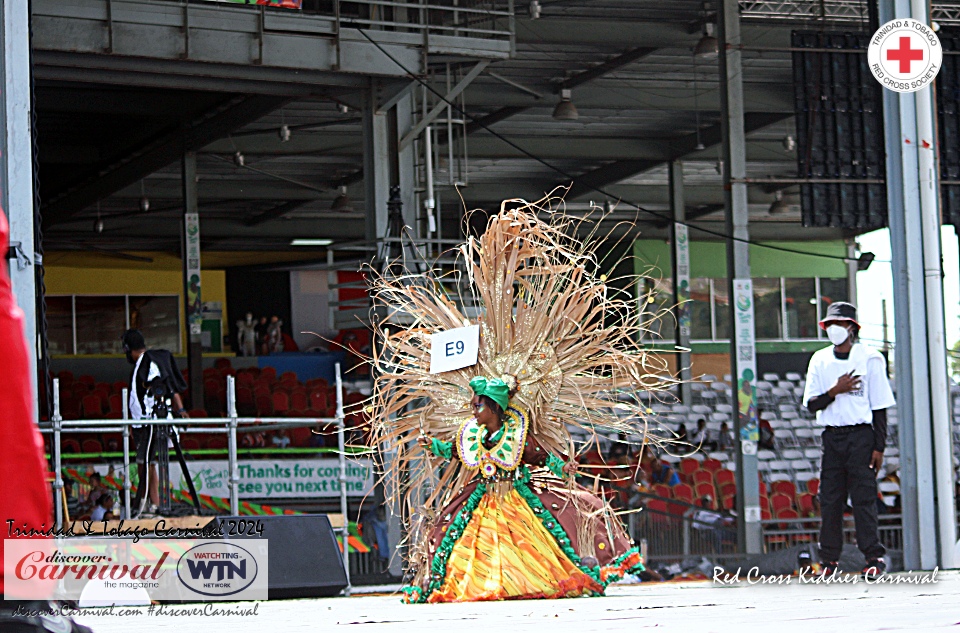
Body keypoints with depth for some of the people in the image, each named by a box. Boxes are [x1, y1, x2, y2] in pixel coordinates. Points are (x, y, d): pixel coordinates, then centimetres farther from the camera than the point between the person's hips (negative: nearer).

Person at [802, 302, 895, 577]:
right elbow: (812, 404, 7)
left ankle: (874, 556, -6)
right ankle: (829, 559, 6)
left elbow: (879, 406, 1)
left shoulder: (870, 358, 1)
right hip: (832, 437, 4)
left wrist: (879, 447, -5)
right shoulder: (819, 361, 11)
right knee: (829, 499, 1)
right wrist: (835, 391, -12)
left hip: (861, 434, -4)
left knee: (863, 497, -9)